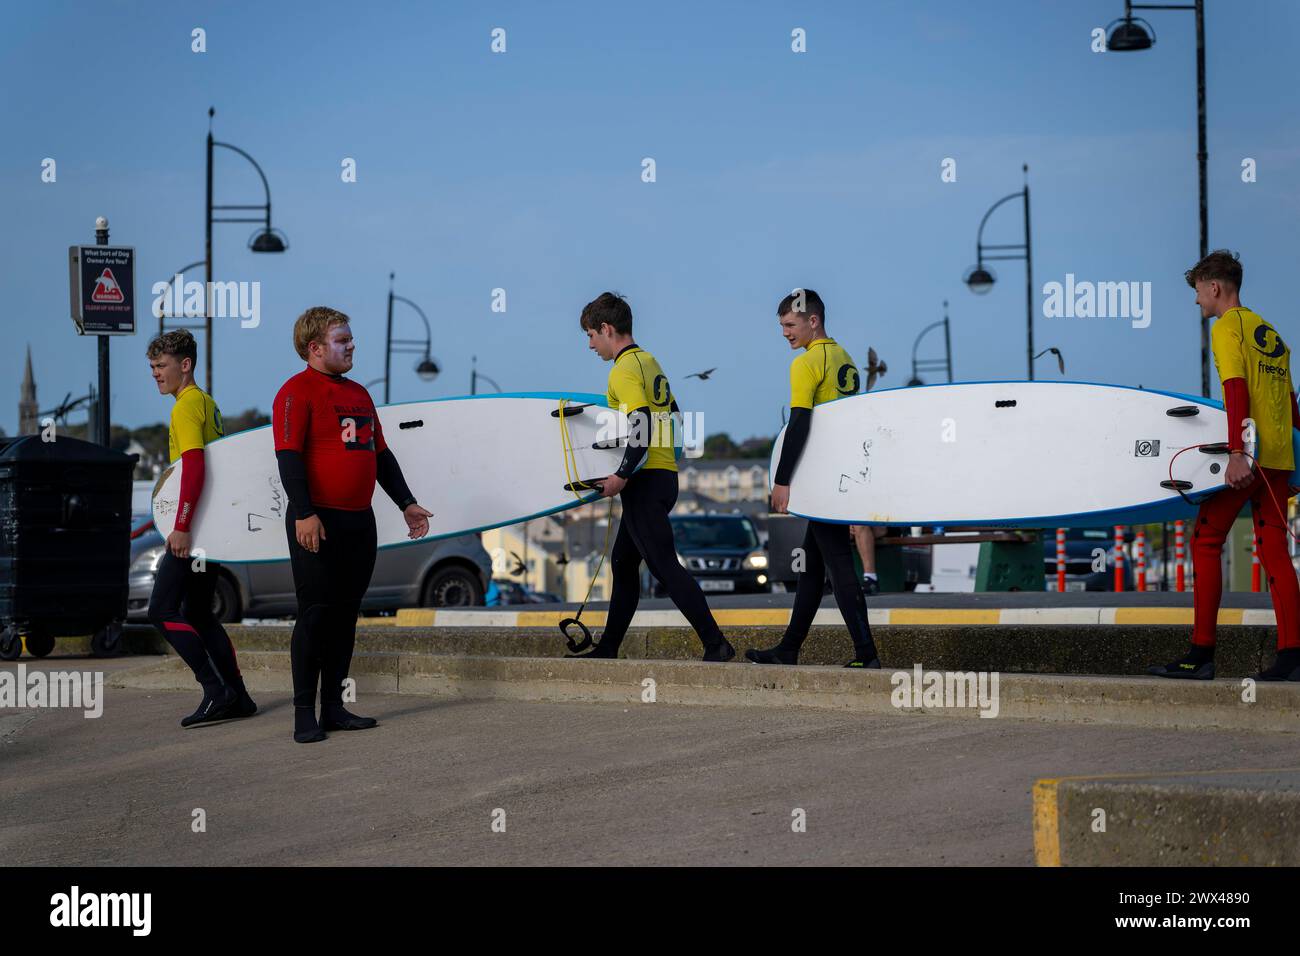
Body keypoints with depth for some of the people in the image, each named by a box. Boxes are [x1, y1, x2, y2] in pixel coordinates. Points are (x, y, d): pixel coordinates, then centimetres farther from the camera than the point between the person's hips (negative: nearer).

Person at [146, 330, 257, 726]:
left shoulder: (186, 407, -12)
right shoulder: (207, 403, 17)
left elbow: (194, 466, -24)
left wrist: (182, 527, -26)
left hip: (192, 530, -10)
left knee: (162, 611, -8)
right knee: (197, 614, 14)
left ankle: (216, 691, -11)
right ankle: (237, 697, 14)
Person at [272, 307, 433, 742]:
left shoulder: (358, 393, 19)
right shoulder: (297, 391, -7)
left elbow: (381, 454, 25)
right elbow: (289, 457, -15)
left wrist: (406, 504, 21)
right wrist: (304, 514, -23)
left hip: (359, 522, 8)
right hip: (318, 523, -8)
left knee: (345, 614, 9)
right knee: (316, 614, -6)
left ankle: (334, 707, 15)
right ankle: (304, 713, -2)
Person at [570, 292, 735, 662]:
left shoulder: (624, 369, -12)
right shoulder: (649, 362, 17)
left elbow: (642, 424, -23)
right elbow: (671, 415, 21)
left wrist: (622, 476, -20)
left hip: (644, 480, -10)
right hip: (665, 476, 10)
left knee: (664, 564, -11)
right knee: (623, 561, 16)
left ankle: (715, 643, -16)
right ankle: (608, 648, 22)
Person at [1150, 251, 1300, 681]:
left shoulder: (1227, 326, -3)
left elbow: (1236, 388, -16)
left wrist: (1237, 452, -23)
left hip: (1246, 454, -8)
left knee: (1206, 541, -2)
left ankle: (1201, 653, -5)